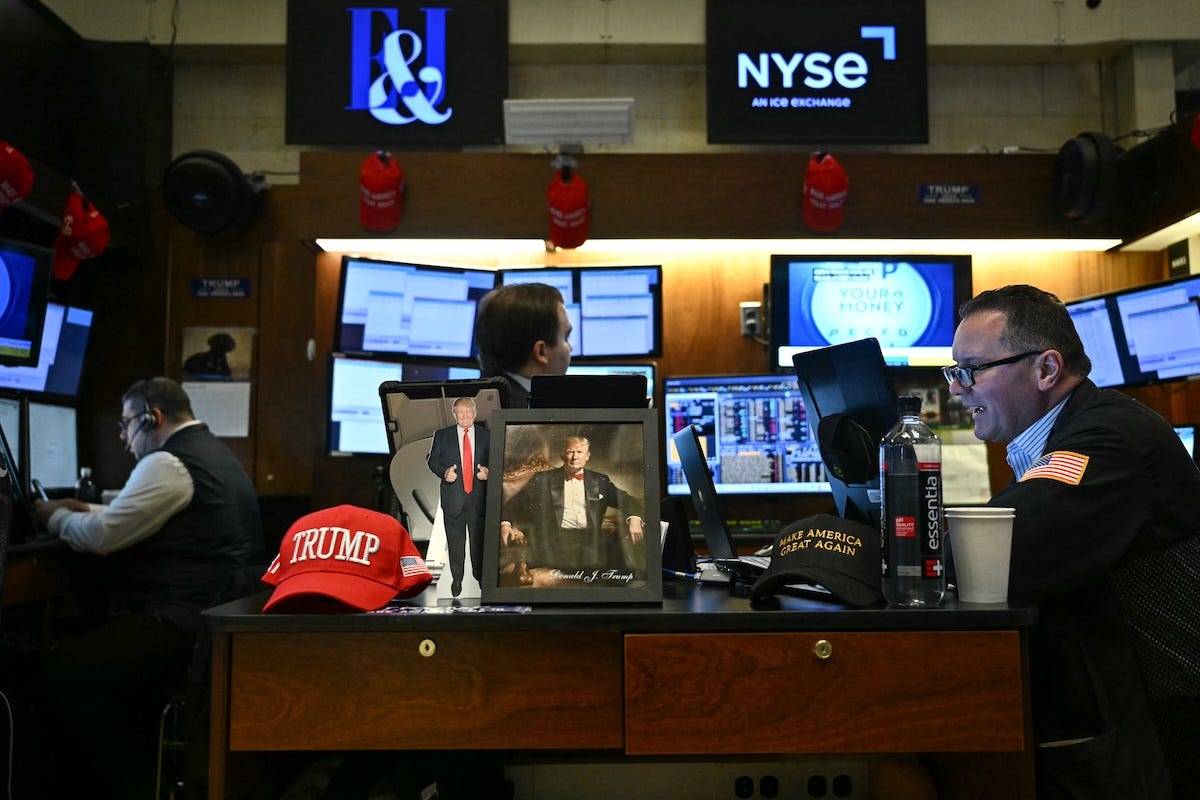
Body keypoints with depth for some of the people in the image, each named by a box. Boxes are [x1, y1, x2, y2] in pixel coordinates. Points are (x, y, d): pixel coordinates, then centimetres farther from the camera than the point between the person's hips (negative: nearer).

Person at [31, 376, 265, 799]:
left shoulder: (168, 463, -14)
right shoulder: (210, 450, 20)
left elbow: (101, 537, -13)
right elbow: (134, 519, 32)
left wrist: (55, 518, 6)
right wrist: (86, 510, 23)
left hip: (190, 623, -11)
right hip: (224, 612, 11)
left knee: (64, 669, -9)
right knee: (87, 640, 19)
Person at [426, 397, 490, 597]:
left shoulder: (486, 435, 3)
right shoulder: (442, 435, 3)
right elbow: (433, 460, 6)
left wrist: (487, 472, -13)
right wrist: (444, 472, -13)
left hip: (479, 498, 0)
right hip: (453, 498, 0)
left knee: (479, 540, 9)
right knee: (455, 541, 10)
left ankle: (480, 575, 27)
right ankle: (457, 579, 25)